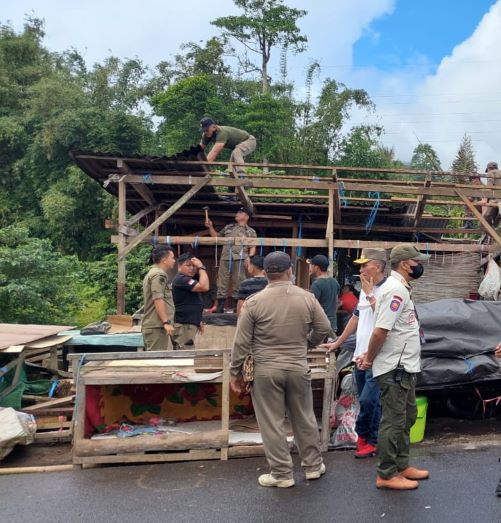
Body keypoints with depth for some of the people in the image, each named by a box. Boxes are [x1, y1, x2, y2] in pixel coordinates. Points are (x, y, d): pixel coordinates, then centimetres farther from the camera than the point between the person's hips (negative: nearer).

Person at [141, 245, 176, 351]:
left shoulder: (151, 273, 22)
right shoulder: (159, 275, -11)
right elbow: (158, 299, -20)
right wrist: (166, 322, -23)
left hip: (150, 325, 10)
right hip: (157, 326, -10)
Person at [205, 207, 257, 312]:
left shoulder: (250, 232, 11)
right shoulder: (228, 227, 23)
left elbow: (253, 247, 4)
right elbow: (216, 236, 29)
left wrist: (249, 258, -11)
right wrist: (210, 227, 18)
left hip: (239, 259, -3)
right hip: (225, 258, 4)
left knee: (238, 282, -3)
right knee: (222, 282, 1)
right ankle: (220, 307, 5)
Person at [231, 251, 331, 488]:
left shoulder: (254, 302, -10)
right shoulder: (307, 298, -3)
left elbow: (242, 342, -7)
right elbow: (324, 328, 5)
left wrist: (236, 372, 3)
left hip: (265, 371, -3)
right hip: (298, 368, 3)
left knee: (272, 423, 8)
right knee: (304, 419, 17)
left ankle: (282, 474, 18)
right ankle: (313, 466, 31)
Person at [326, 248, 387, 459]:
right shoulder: (365, 290, 15)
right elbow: (356, 318, 24)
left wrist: (370, 295, -16)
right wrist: (338, 342, 27)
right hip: (360, 355, 8)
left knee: (367, 400, -8)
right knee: (369, 402, 14)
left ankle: (362, 435, 11)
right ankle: (369, 441, 24)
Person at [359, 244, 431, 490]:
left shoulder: (399, 287, 14)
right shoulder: (396, 289, -19)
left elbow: (381, 331, 14)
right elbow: (379, 332, -24)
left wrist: (370, 356, 8)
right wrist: (369, 360, -12)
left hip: (404, 367, 10)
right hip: (395, 368, -10)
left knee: (407, 416, 19)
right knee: (393, 421, -1)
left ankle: (401, 466, 32)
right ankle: (386, 475, 11)